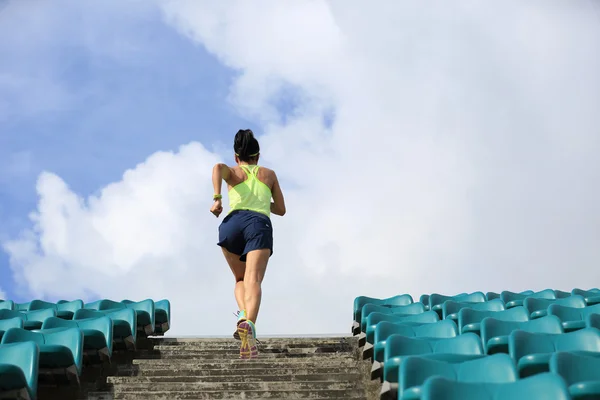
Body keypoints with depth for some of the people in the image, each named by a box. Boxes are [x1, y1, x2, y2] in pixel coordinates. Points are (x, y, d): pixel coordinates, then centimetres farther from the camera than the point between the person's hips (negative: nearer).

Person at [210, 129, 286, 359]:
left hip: (233, 222, 1)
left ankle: (243, 315, -12)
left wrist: (217, 198, -8)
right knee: (253, 280, -19)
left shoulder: (232, 172, 24)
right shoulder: (269, 174, 30)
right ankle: (249, 323, -47)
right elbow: (281, 209, 34)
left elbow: (218, 167, -1)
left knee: (240, 280, 19)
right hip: (260, 224, -1)